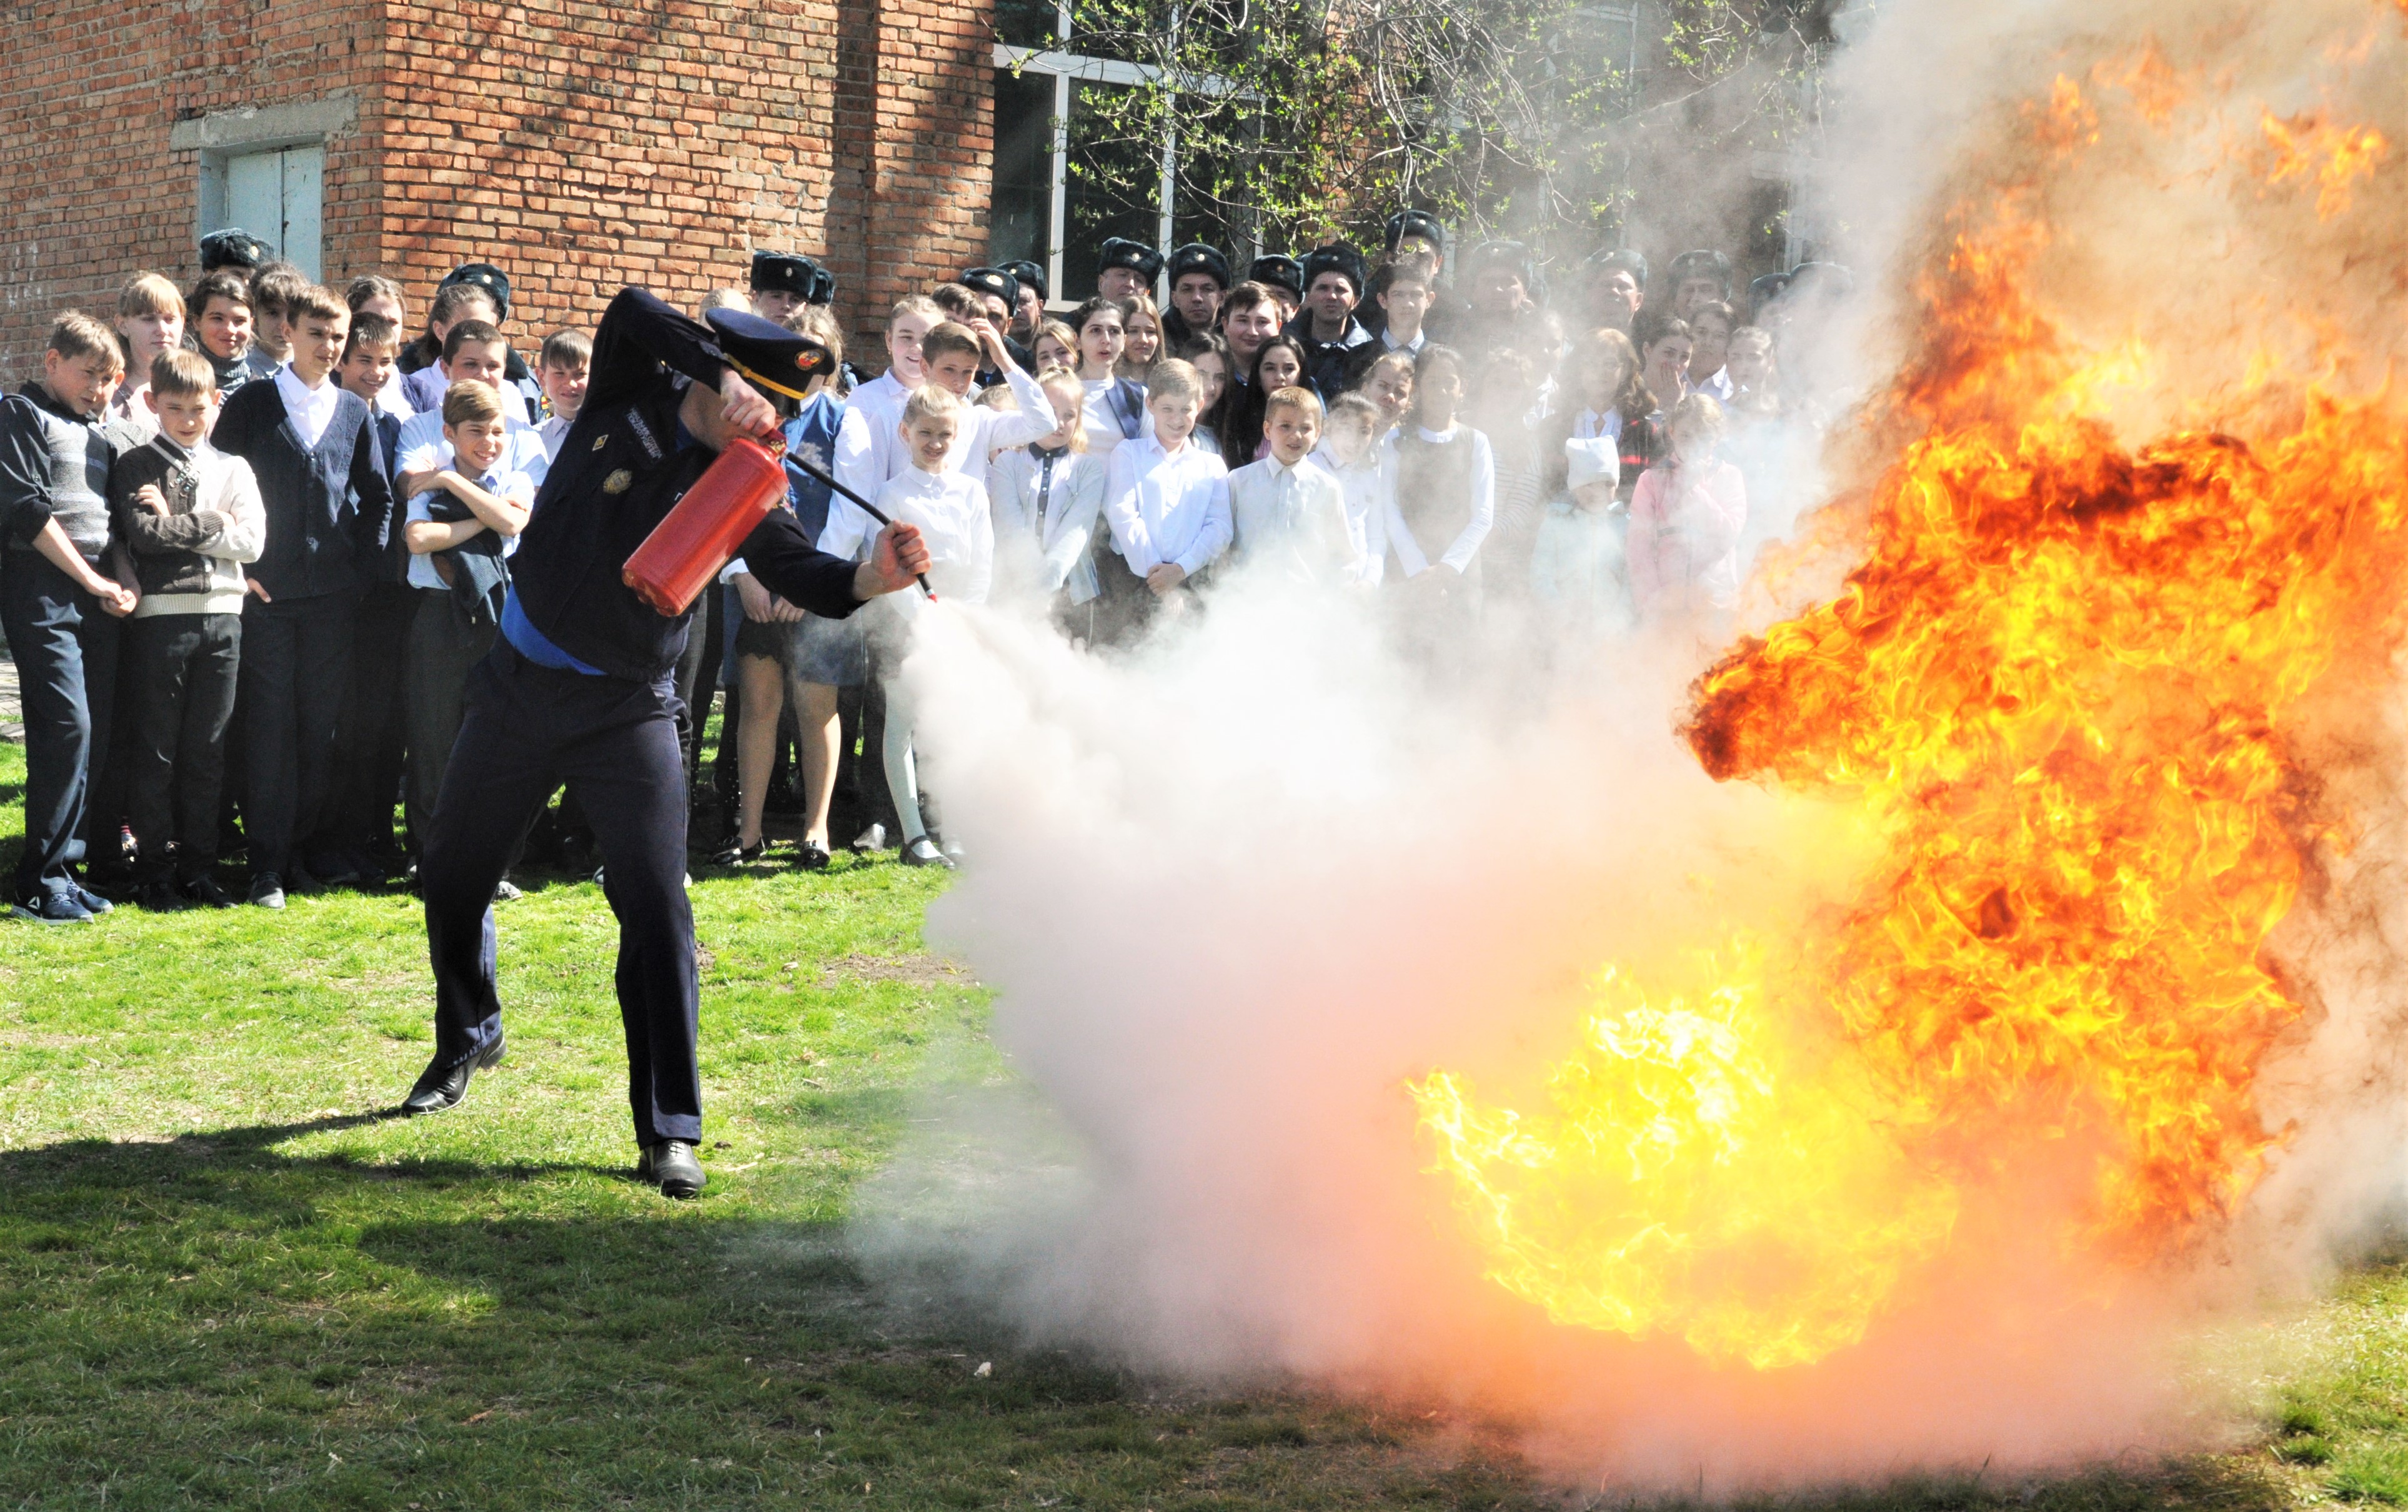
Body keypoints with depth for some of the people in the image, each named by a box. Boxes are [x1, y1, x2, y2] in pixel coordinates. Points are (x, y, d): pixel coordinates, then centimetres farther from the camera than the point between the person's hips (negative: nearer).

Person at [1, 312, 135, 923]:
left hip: (97, 595, 8)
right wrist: (93, 580, -12)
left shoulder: (96, 434, 22)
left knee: (92, 737, 4)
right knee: (66, 725, -16)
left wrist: (124, 579, 4)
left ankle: (63, 868, 11)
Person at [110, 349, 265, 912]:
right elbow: (140, 534, -12)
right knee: (154, 750, 1)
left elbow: (252, 542, -1)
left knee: (207, 750, 7)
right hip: (160, 615, -3)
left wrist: (175, 522, -6)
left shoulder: (232, 469, 12)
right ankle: (155, 869, 8)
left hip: (221, 616, 3)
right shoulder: (135, 467, 4)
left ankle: (199, 866, 14)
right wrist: (211, 524, -6)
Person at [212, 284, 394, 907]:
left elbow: (378, 498, 15)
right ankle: (269, 860, 2)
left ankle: (314, 837, 19)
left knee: (322, 722, 7)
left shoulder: (355, 413, 9)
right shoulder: (251, 404, 2)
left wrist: (365, 568, 5)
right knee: (269, 725, -2)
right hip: (267, 591, -2)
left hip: (335, 593, 2)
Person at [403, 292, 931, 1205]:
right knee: (453, 883, 15)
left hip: (628, 710, -2)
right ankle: (468, 1039, 42)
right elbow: (631, 312, -24)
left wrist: (871, 579, -41)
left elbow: (799, 573, -22)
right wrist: (717, 371, -32)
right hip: (520, 685, 2)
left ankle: (669, 1130, -7)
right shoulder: (632, 393, -6)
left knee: (657, 912, -13)